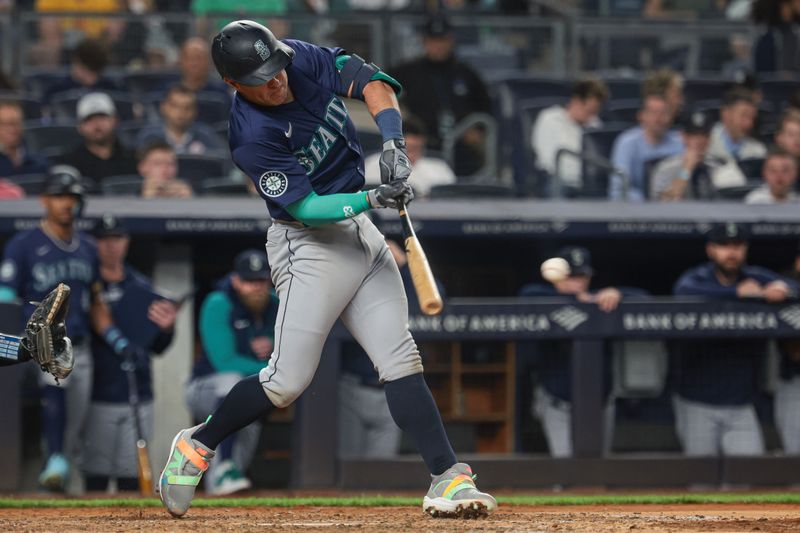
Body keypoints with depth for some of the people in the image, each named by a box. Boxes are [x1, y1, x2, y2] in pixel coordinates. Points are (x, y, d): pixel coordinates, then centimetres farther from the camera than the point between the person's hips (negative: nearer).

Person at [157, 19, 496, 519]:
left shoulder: (304, 59, -4)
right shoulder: (253, 136, -22)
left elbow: (371, 81, -4)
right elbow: (305, 207, -22)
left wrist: (394, 141, -19)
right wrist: (372, 199, -33)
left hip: (361, 233, 7)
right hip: (310, 245, -7)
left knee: (401, 359, -2)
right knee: (288, 380, -8)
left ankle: (447, 478, -7)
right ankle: (196, 445, 14)